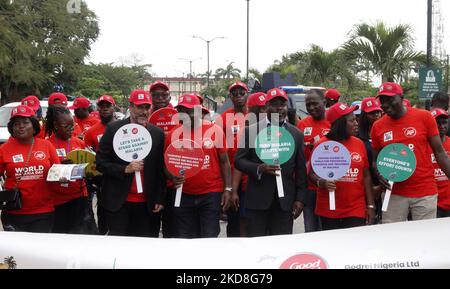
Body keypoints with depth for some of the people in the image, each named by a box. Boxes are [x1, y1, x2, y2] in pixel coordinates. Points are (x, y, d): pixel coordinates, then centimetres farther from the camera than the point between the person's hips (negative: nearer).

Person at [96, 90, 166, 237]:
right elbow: (100, 162, -2)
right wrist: (125, 169, -16)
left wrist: (160, 200, 4)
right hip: (117, 202, -2)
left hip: (147, 204, 2)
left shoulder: (158, 133, 6)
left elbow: (161, 169, 9)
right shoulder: (113, 129, -1)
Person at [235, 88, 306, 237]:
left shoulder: (297, 134, 8)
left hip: (285, 202, 2)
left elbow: (301, 170, 9)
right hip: (257, 200, -1)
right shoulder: (251, 131, 2)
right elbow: (239, 160, 2)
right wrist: (258, 168, -16)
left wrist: (300, 199, 3)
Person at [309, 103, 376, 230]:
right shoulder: (322, 144, -4)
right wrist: (321, 182, -21)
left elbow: (366, 176, 10)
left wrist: (371, 205, 8)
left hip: (356, 211, 2)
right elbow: (312, 173, 1)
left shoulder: (359, 143, 6)